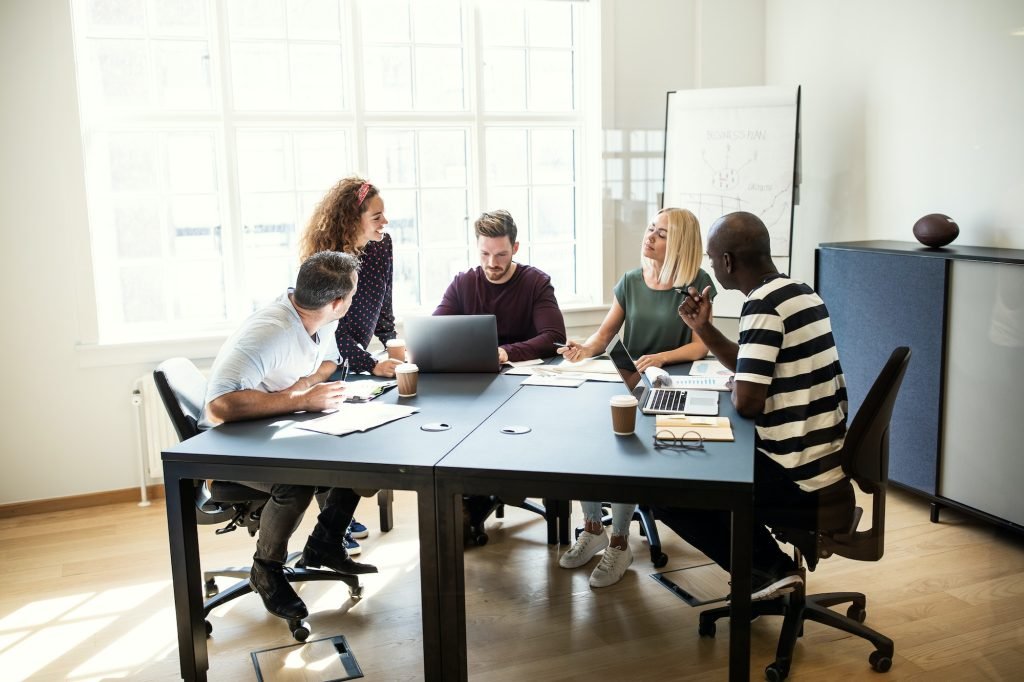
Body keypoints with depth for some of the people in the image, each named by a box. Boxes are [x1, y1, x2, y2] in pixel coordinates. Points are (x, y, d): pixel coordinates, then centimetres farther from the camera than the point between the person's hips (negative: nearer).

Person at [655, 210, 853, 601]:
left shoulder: (763, 306, -20)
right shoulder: (800, 294, 9)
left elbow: (747, 402, -24)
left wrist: (735, 393, -2)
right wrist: (704, 329, 11)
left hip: (803, 484, -10)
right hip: (828, 466, 10)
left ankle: (767, 570, 7)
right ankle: (771, 568, 21)